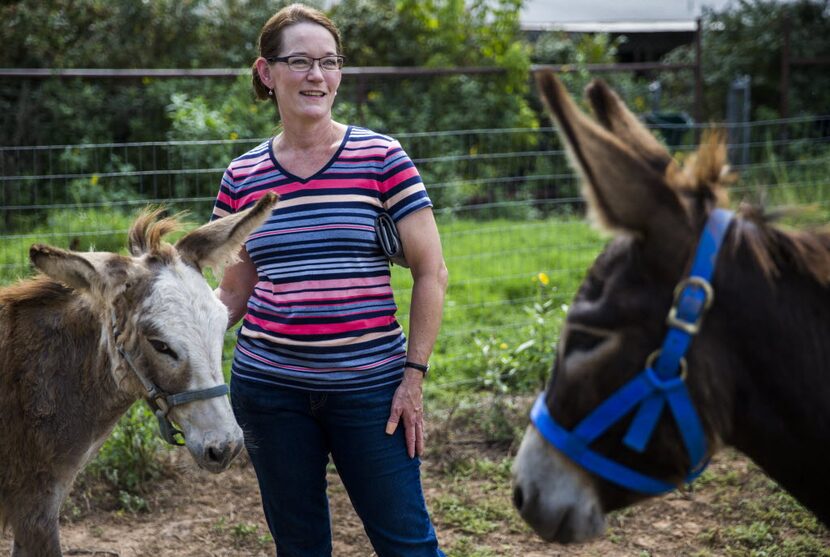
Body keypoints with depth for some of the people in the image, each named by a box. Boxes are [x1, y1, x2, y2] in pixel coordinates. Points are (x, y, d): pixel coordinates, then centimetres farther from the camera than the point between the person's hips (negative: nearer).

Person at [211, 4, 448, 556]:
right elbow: (234, 292, 9)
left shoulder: (381, 158, -4)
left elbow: (431, 273, -2)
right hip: (268, 385, 3)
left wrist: (414, 373, -7)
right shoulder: (243, 177, 4)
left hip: (369, 386, -2)